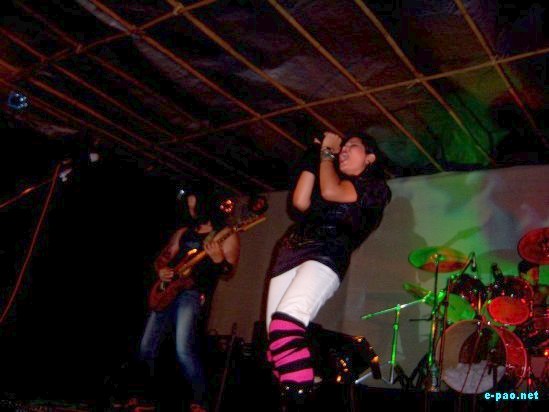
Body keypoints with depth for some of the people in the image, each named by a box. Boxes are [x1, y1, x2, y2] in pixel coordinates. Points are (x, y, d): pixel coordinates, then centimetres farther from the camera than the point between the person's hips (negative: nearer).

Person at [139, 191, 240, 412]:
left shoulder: (227, 236, 1)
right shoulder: (183, 232, 17)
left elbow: (229, 274, -8)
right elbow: (162, 257, 23)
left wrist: (219, 260, -29)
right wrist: (161, 270, 0)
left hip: (194, 294, -6)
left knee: (183, 350, -23)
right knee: (146, 348, 7)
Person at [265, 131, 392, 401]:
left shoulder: (374, 187, 8)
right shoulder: (328, 175, 27)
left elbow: (330, 192, -9)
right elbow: (300, 203, 9)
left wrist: (327, 153, 8)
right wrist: (315, 158, 16)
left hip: (327, 255, -7)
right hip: (290, 252, 7)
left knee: (286, 323, -30)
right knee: (274, 334, -2)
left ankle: (299, 395, -27)